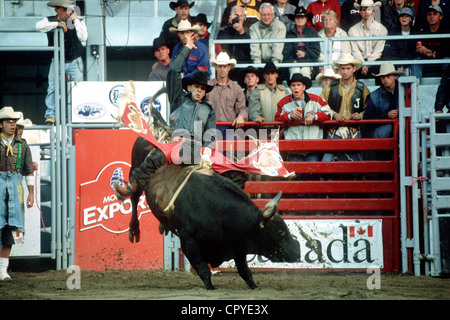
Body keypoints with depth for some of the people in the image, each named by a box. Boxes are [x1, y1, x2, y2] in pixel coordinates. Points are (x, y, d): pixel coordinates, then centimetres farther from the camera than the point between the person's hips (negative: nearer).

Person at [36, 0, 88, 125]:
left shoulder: (78, 22, 6)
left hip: (75, 62, 0)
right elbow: (39, 26, -16)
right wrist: (57, 24, -16)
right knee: (52, 88, -10)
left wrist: (75, 20, -9)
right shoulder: (50, 21, 4)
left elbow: (83, 37, -10)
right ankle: (50, 114, -10)